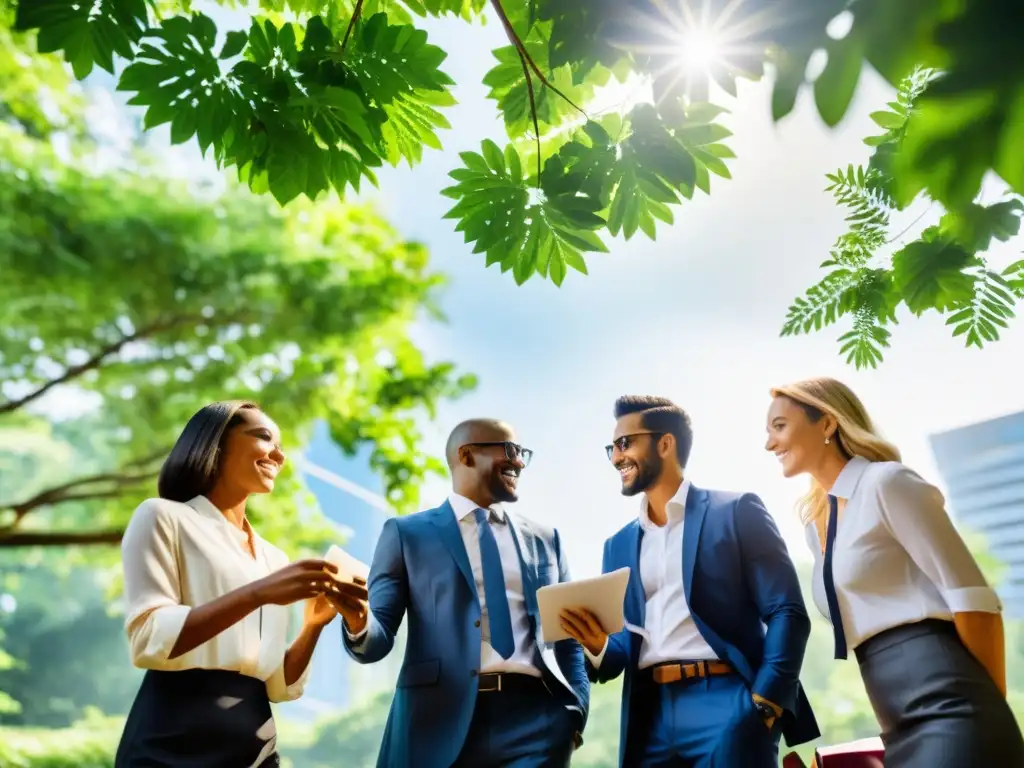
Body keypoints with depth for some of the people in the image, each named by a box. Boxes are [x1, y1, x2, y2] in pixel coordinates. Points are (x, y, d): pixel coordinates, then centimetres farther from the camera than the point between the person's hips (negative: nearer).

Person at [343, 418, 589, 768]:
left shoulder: (545, 539, 17)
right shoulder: (407, 533, 7)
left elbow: (567, 638, 16)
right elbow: (380, 636, 0)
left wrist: (575, 711, 0)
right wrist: (358, 622, -23)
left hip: (534, 717, 2)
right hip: (441, 716, -2)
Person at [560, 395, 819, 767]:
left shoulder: (736, 512, 2)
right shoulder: (619, 545, 17)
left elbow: (787, 612, -4)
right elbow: (622, 653, 15)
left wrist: (764, 704, -15)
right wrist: (597, 645, -7)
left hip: (727, 704, -5)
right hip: (648, 718, 5)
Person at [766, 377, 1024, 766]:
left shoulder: (885, 481, -6)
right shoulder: (814, 520, 17)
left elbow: (972, 598, -10)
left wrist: (990, 711, -4)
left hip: (948, 713, -8)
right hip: (901, 731, 8)